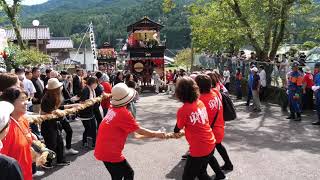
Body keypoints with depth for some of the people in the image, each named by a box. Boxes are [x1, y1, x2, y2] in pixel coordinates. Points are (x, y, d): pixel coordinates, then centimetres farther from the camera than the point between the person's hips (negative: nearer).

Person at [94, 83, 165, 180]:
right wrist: (156, 134, 3)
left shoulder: (113, 109, 4)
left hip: (103, 150, 8)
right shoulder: (123, 113, -18)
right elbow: (140, 130, -9)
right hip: (110, 152, -8)